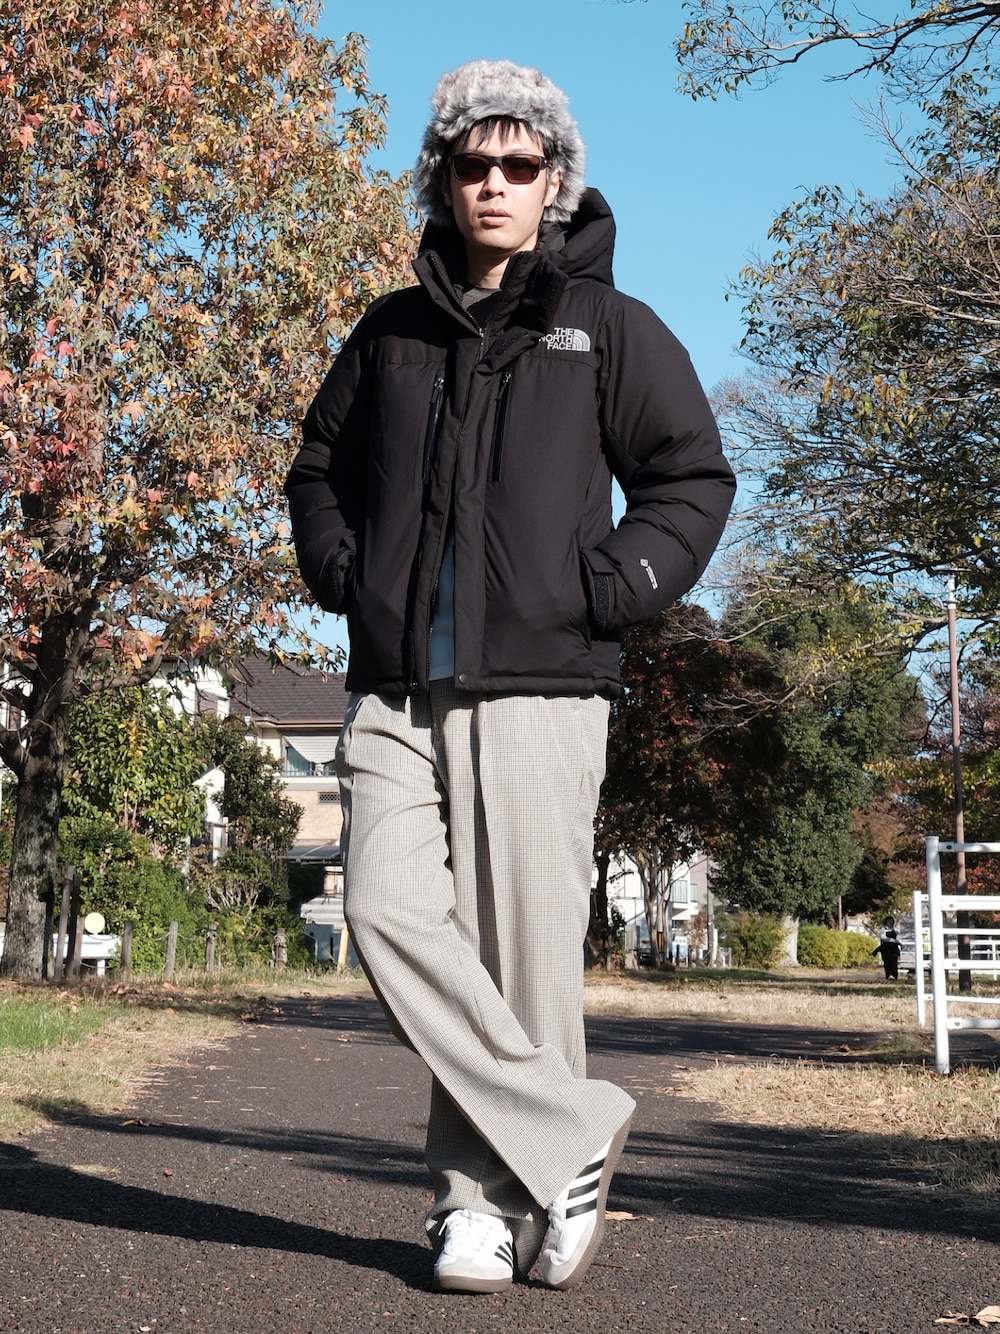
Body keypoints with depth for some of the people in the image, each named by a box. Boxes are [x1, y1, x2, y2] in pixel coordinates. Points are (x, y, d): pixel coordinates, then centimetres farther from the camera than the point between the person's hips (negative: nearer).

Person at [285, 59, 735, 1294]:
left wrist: (605, 590, -6)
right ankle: (571, 1136, -4)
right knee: (392, 915, -15)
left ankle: (488, 1195, 9)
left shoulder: (607, 329, 8)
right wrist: (345, 575, 10)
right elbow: (319, 469, 28)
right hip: (394, 692, 3)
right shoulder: (391, 333, 18)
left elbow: (692, 479, 8)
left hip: (538, 689, -3)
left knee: (523, 948, -5)